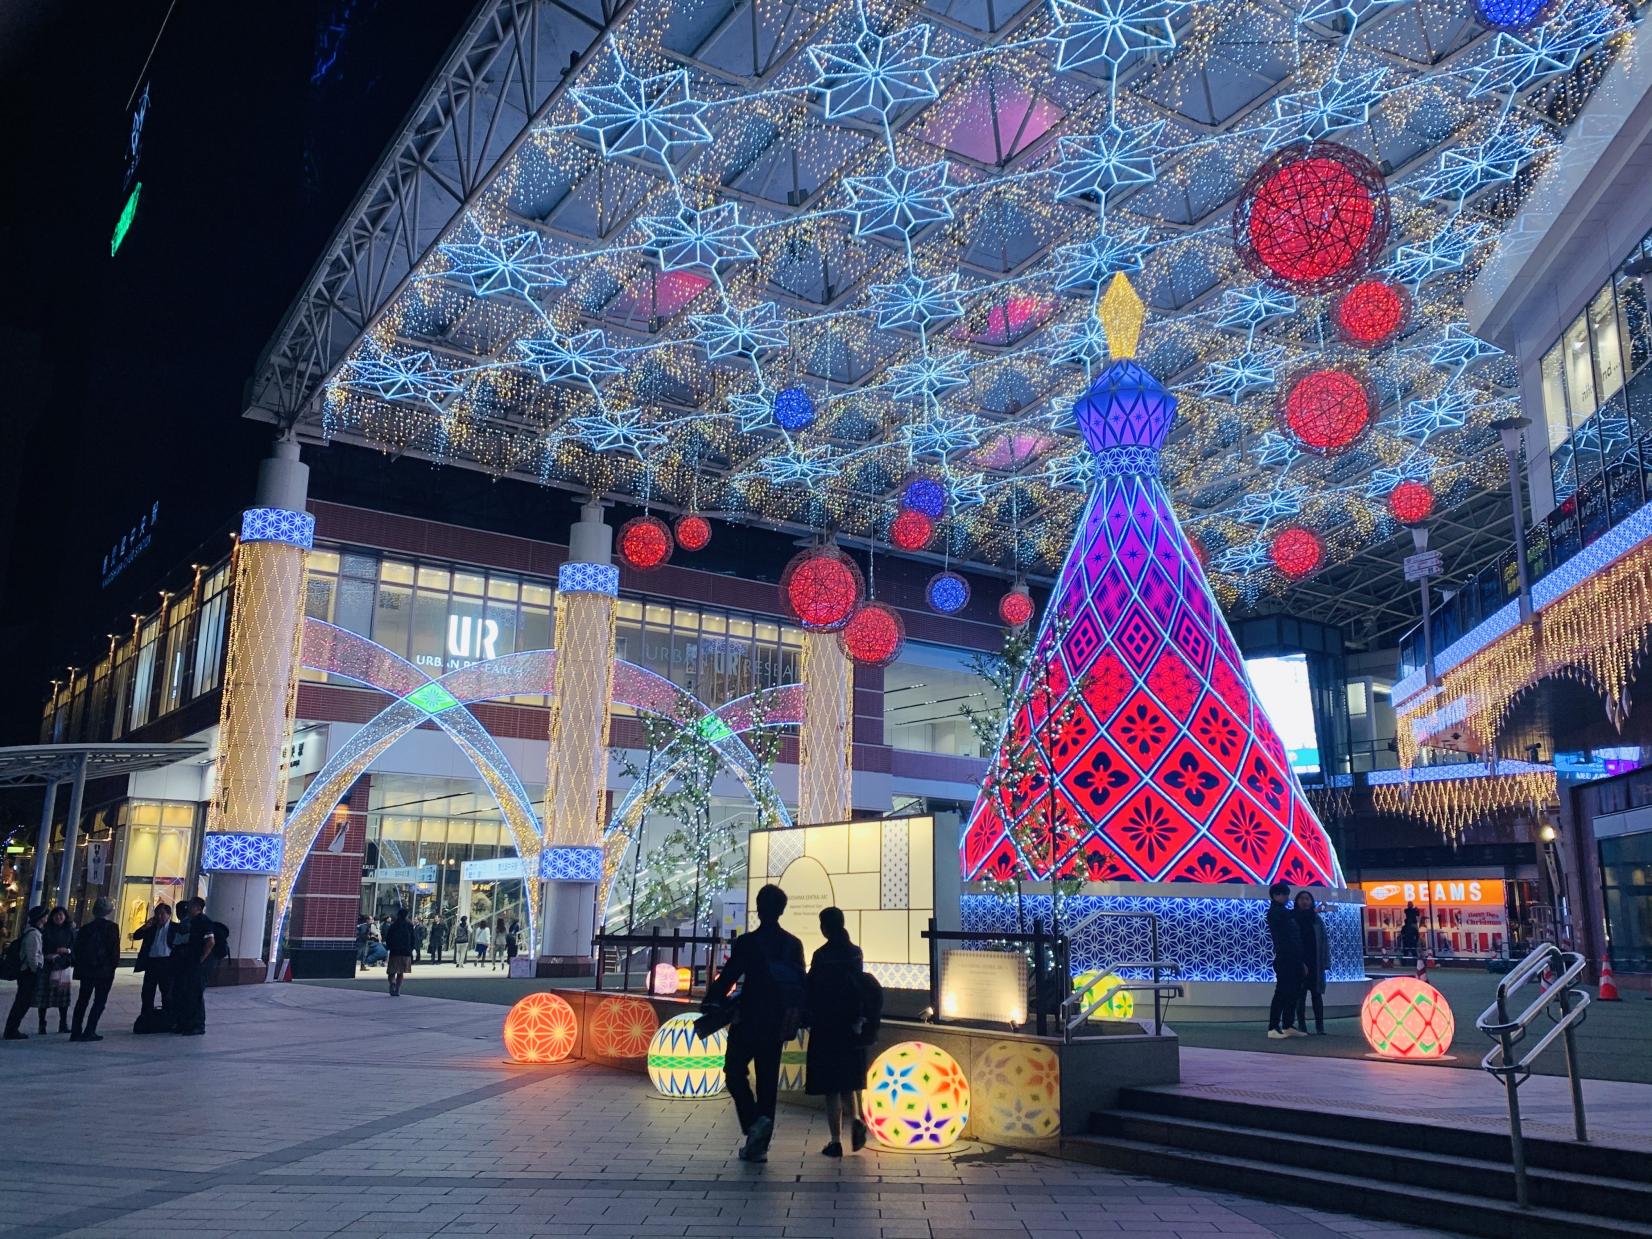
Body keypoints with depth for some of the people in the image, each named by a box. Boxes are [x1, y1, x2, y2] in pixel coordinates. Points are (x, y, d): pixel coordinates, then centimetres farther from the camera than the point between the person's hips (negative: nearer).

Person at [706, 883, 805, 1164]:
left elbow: (727, 978, -11)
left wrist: (710, 1005, 1)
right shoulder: (794, 945, 3)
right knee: (768, 1080, 11)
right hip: (778, 1024, 5)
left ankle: (754, 1121, -12)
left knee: (735, 1070, 10)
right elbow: (801, 986, 6)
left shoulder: (747, 942, -11)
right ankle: (759, 1145, 12)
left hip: (749, 1021, -4)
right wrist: (794, 1018, 17)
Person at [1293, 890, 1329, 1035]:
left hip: (1315, 964, 2)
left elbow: (1324, 941, 4)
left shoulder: (1317, 919, 6)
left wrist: (1325, 962, -3)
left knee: (1317, 995, 5)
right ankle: (1302, 1026, 7)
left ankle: (1320, 1026, 8)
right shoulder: (1292, 918, 0)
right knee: (1300, 996, 2)